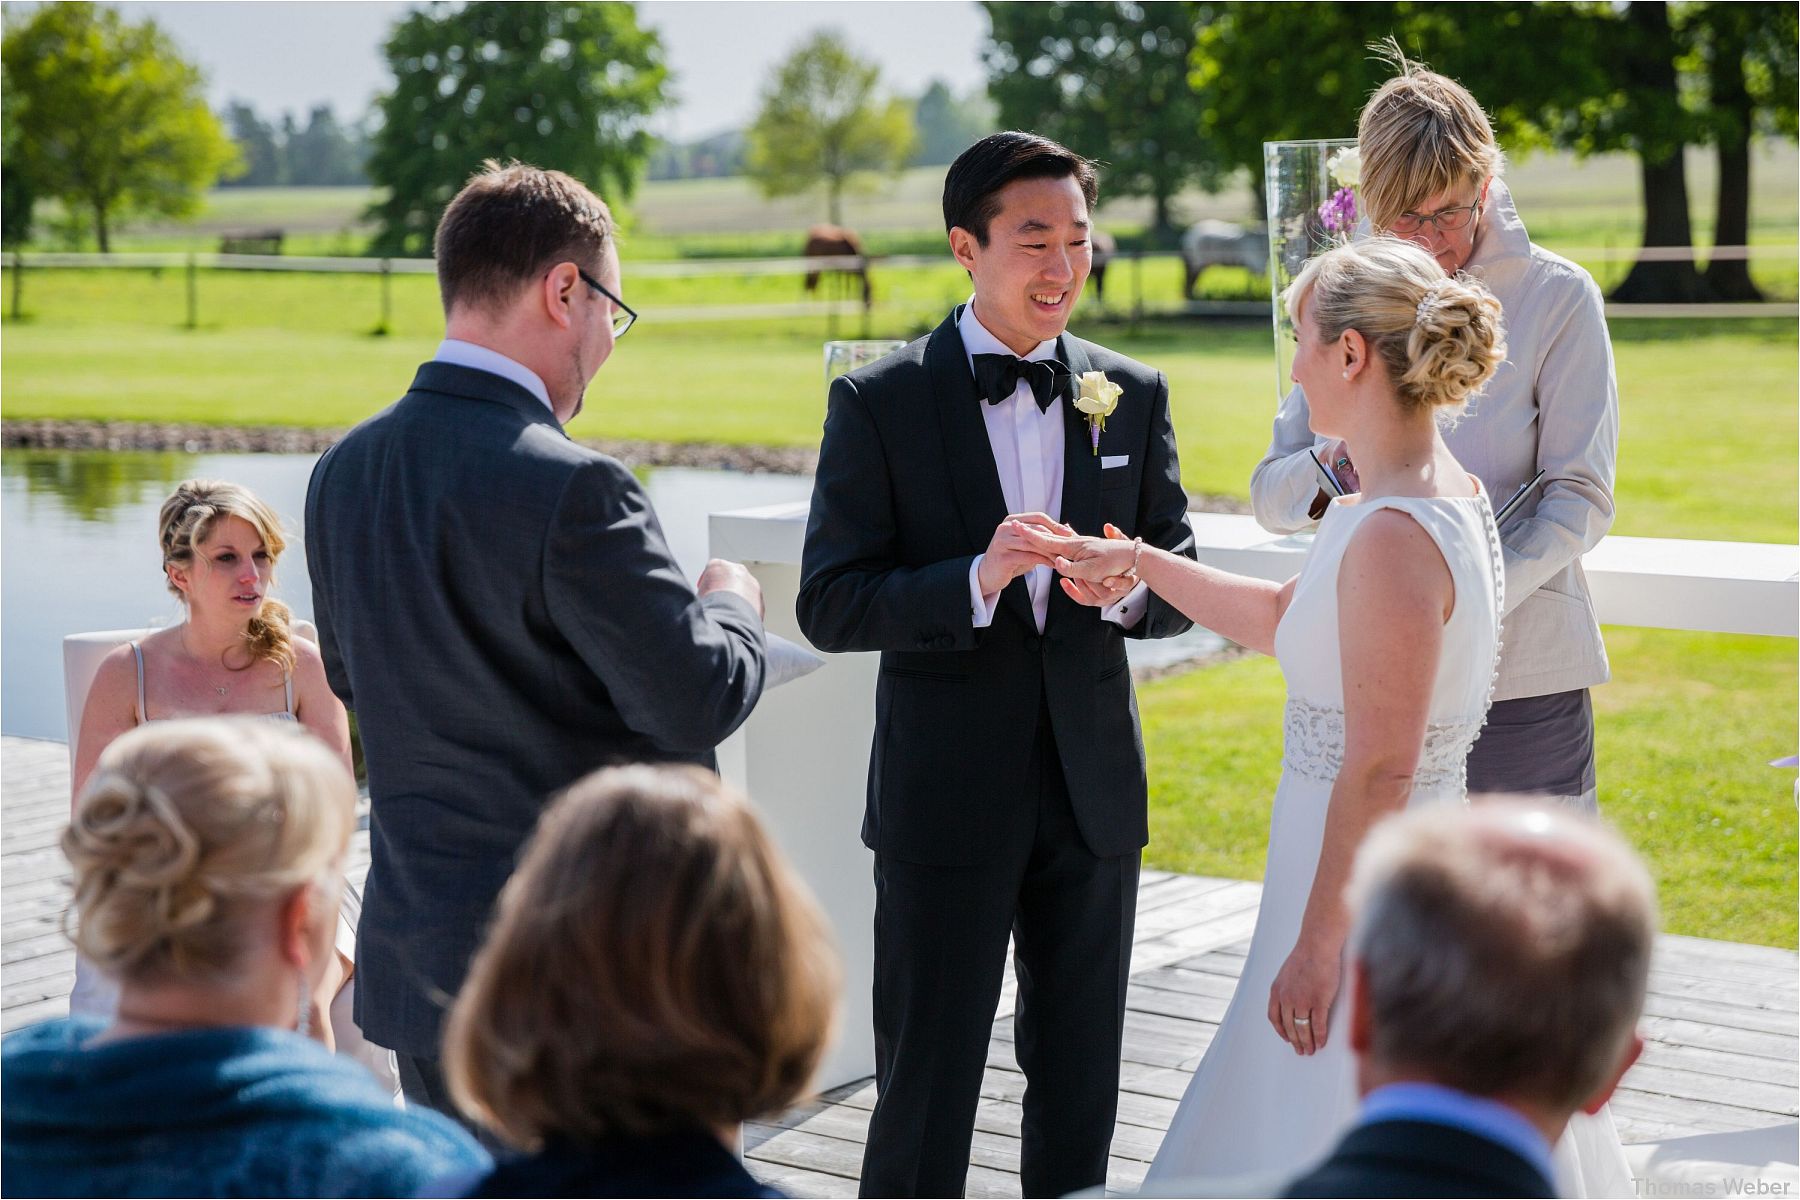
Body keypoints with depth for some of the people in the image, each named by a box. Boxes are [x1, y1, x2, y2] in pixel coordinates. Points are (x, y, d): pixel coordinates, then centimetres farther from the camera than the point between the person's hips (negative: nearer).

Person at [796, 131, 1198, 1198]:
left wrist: (1126, 587, -15)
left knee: (1081, 1088, 15)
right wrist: (976, 582, -25)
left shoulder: (1134, 395, 5)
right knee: (925, 1088, 5)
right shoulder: (880, 402, -6)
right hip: (946, 793, -3)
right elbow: (830, 605, -10)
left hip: (1092, 787, 4)